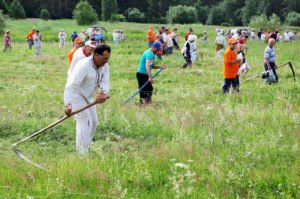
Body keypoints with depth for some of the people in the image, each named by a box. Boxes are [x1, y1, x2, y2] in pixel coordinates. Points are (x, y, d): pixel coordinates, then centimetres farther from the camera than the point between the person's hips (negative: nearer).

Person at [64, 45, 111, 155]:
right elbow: (71, 85, -39)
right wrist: (68, 105, -50)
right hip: (75, 95, -8)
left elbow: (105, 82, -18)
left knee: (93, 122, 13)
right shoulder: (83, 66, -32)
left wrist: (103, 94, -42)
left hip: (88, 96, 9)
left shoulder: (105, 66, -8)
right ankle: (82, 154, -19)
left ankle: (83, 149, 29)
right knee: (85, 122, -19)